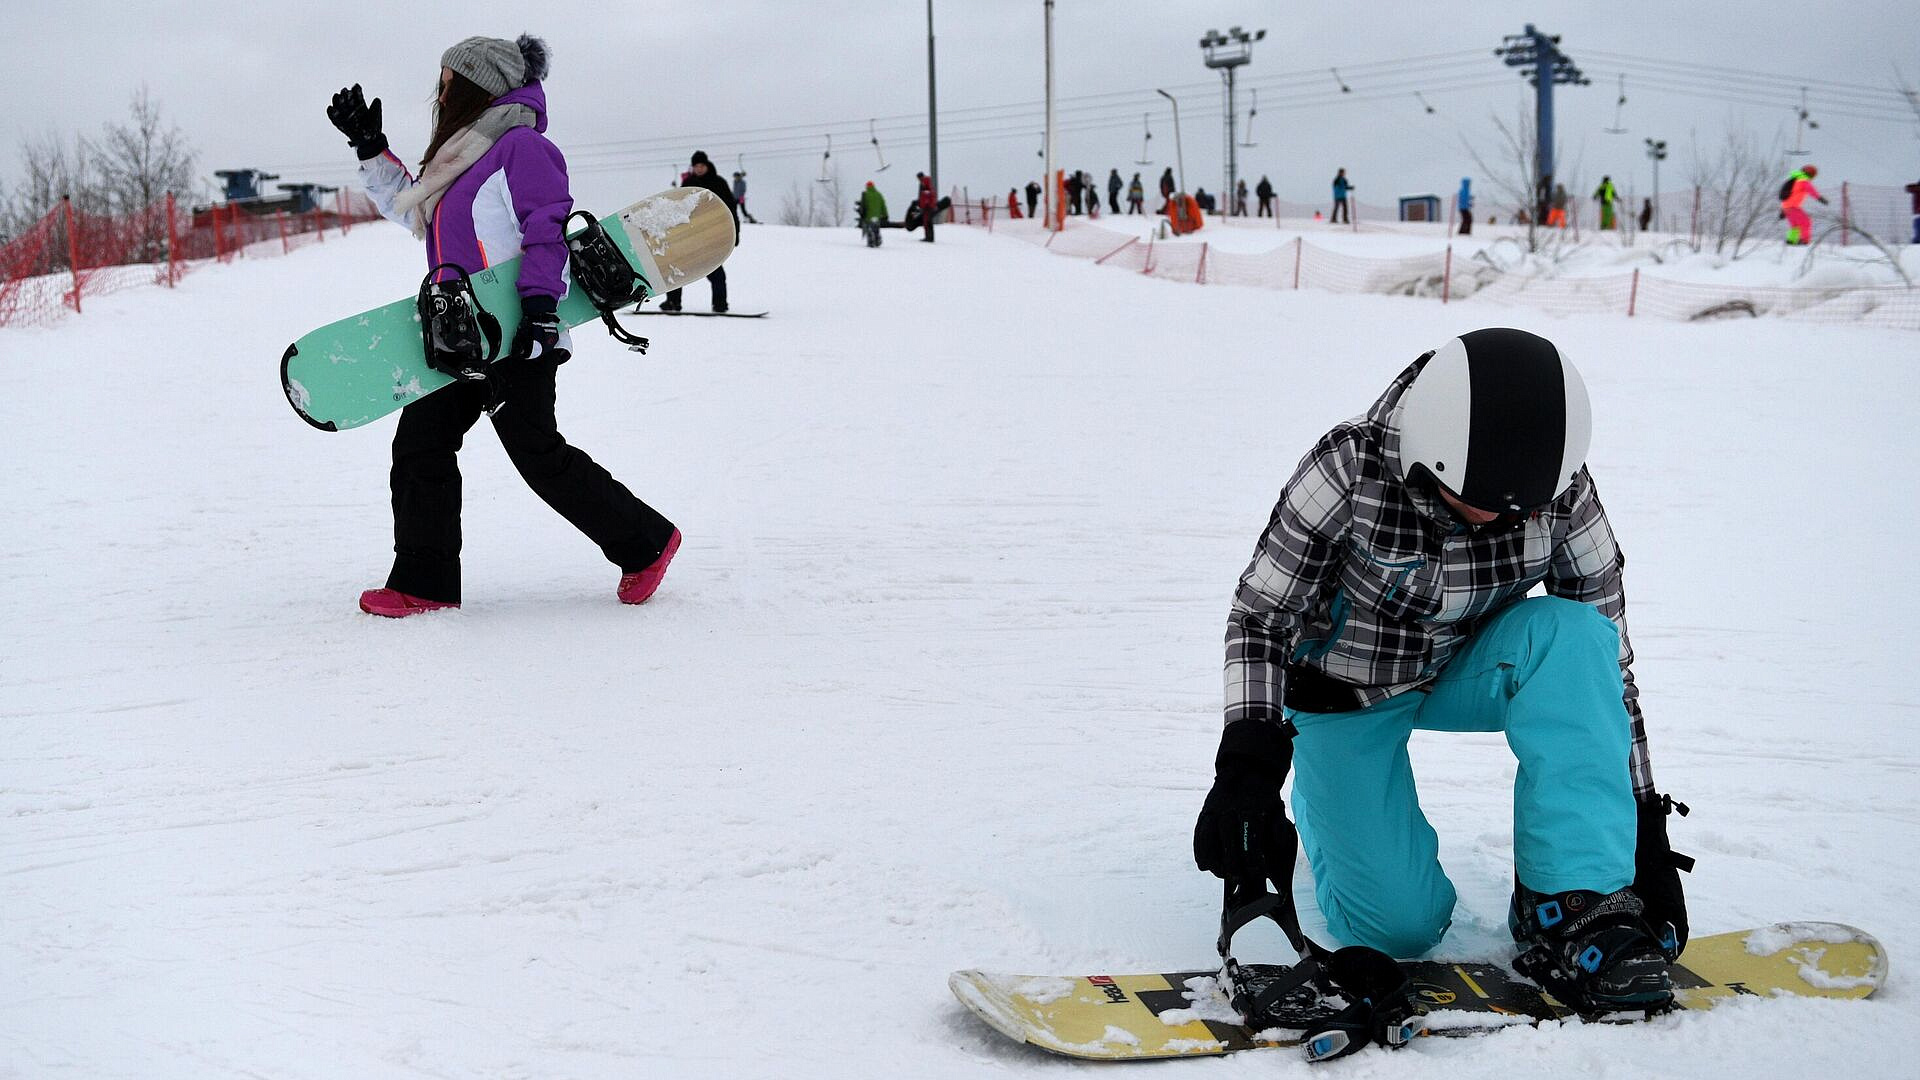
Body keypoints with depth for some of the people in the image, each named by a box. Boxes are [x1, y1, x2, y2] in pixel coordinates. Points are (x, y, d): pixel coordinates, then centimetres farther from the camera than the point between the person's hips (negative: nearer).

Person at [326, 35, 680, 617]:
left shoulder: (521, 146, -10)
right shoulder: (460, 156, 19)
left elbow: (550, 230, -18)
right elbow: (412, 208, 33)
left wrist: (540, 306, -26)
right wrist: (370, 149, 26)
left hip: (516, 339, -10)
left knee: (538, 453, -6)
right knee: (419, 443, 4)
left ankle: (645, 542, 9)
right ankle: (424, 583, 10)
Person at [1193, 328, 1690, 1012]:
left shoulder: (1564, 496, -22)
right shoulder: (1353, 467, -30)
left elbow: (1607, 665, -13)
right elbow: (1259, 615, -22)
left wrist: (1646, 832, -13)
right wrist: (1248, 766, -35)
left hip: (1459, 674, 2)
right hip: (1345, 695, -2)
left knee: (1570, 631, -30)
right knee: (1400, 926, -12)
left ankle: (1575, 903, -27)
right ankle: (1319, 800, 22)